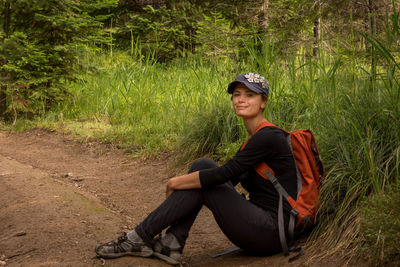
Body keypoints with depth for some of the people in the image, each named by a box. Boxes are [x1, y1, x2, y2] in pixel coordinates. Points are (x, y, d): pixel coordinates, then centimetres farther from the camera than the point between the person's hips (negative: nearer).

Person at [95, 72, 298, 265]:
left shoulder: (269, 137, -15)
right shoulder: (254, 138, 15)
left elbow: (222, 175, -21)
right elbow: (227, 179, 18)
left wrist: (175, 183, -9)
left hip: (271, 232, -9)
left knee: (203, 181, -12)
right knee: (202, 166, 1)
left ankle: (140, 238, -5)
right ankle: (171, 244, -3)